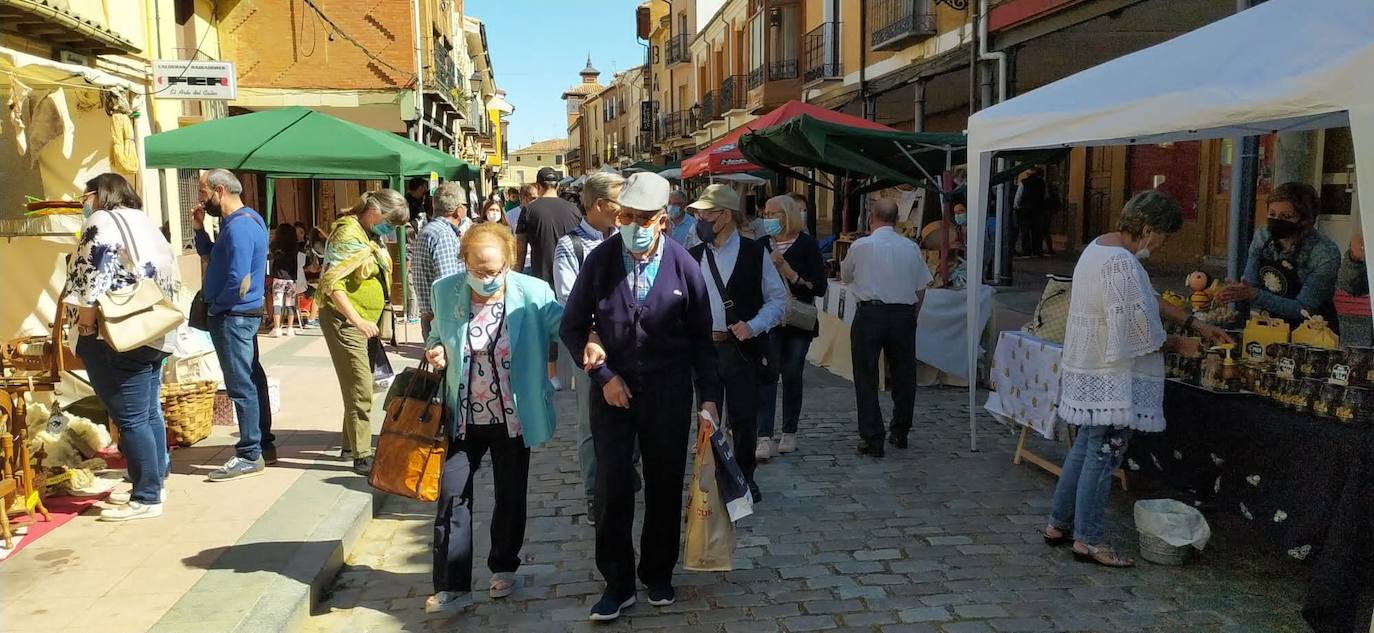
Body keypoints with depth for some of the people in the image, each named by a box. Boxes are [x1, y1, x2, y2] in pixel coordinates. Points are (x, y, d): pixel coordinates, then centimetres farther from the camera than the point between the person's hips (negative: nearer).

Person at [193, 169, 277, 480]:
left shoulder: (238, 227, -21)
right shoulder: (245, 219, 12)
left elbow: (238, 283, -26)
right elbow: (211, 256, 21)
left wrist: (216, 306, -10)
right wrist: (199, 229, 6)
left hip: (233, 316, -11)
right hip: (245, 314, 11)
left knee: (241, 386, -5)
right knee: (253, 380, 15)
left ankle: (250, 456, 1)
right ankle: (264, 446, 24)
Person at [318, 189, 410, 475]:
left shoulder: (370, 234, 11)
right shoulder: (349, 234, -17)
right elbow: (331, 283, -25)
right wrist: (357, 320, -29)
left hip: (363, 321, 9)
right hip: (343, 320, -9)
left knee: (358, 387, 16)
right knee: (360, 391, -8)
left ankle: (350, 444, 29)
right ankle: (362, 457, -2)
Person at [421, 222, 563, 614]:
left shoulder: (532, 293, -14)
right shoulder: (446, 291, -4)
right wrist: (435, 349, -10)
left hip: (513, 419, -1)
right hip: (464, 418, 2)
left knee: (511, 496, 13)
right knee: (452, 495, 0)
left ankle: (504, 568, 36)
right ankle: (452, 586, 11)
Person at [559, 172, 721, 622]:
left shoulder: (683, 265, -7)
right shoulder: (599, 260, -7)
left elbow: (701, 338, 0)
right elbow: (573, 326, 0)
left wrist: (709, 395, -3)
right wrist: (604, 376, -8)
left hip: (668, 393, 0)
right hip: (613, 389, 0)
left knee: (665, 486, 11)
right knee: (612, 488, 4)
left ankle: (659, 575, 31)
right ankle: (618, 582, 20)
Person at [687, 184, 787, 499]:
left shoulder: (755, 253, -3)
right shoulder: (693, 256, 7)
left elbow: (778, 299, 0)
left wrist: (754, 326, -13)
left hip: (742, 348, -3)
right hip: (702, 347, 3)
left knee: (744, 417, 5)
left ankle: (745, 477, 24)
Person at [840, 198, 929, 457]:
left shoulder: (861, 246, -6)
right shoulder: (911, 248, 2)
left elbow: (845, 276, 11)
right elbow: (921, 288, 7)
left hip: (870, 313, -3)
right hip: (903, 315, 3)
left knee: (866, 378, 3)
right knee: (903, 375, 16)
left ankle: (872, 439, 1)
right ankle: (900, 433, 27)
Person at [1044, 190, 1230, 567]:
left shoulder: (1101, 246, 11)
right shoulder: (1122, 264, -22)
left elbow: (1148, 299, 20)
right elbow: (1137, 332, -20)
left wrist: (1194, 324, 17)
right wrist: (1177, 345, -3)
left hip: (1089, 371, 10)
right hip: (1111, 377, -10)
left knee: (1085, 448, 17)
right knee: (1103, 455, -1)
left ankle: (1058, 525, 25)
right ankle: (1087, 541, 9)